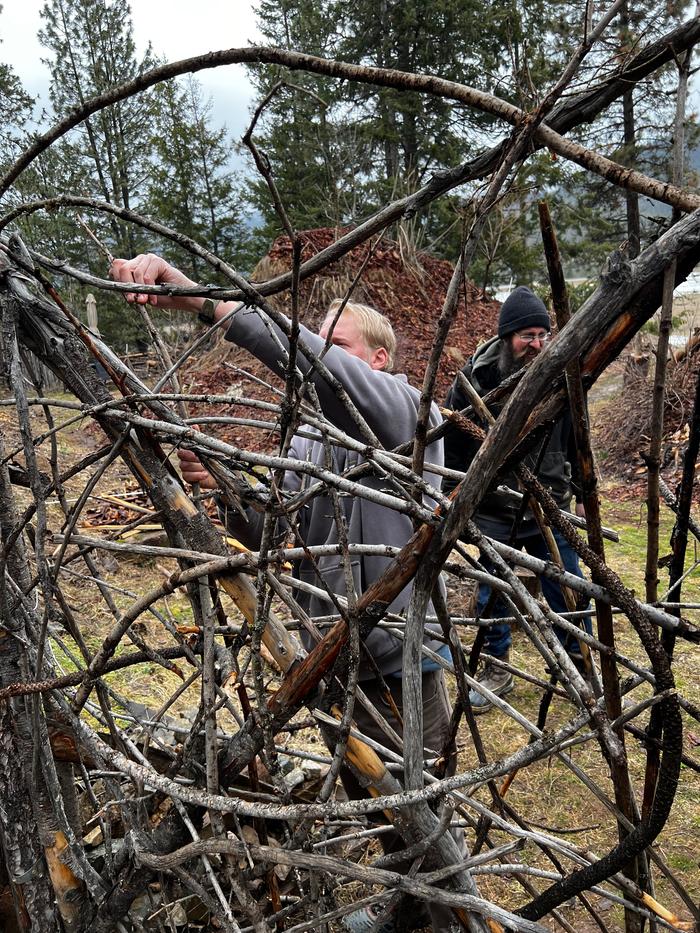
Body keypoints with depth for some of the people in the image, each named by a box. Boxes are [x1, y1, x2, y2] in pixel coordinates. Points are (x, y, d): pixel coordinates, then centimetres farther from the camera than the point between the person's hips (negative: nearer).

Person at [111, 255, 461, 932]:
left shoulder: (405, 410, -15)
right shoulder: (307, 439, 9)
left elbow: (318, 364, -35)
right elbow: (276, 533, 3)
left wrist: (196, 298, -42)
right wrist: (227, 490, -18)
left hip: (400, 659, -7)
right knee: (366, 800, 25)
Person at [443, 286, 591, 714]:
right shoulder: (475, 379, -9)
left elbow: (576, 441, 9)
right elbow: (453, 443, -1)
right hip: (494, 511, -1)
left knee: (567, 591, 9)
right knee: (494, 593, 11)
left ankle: (580, 667, 28)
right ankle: (496, 670, 29)